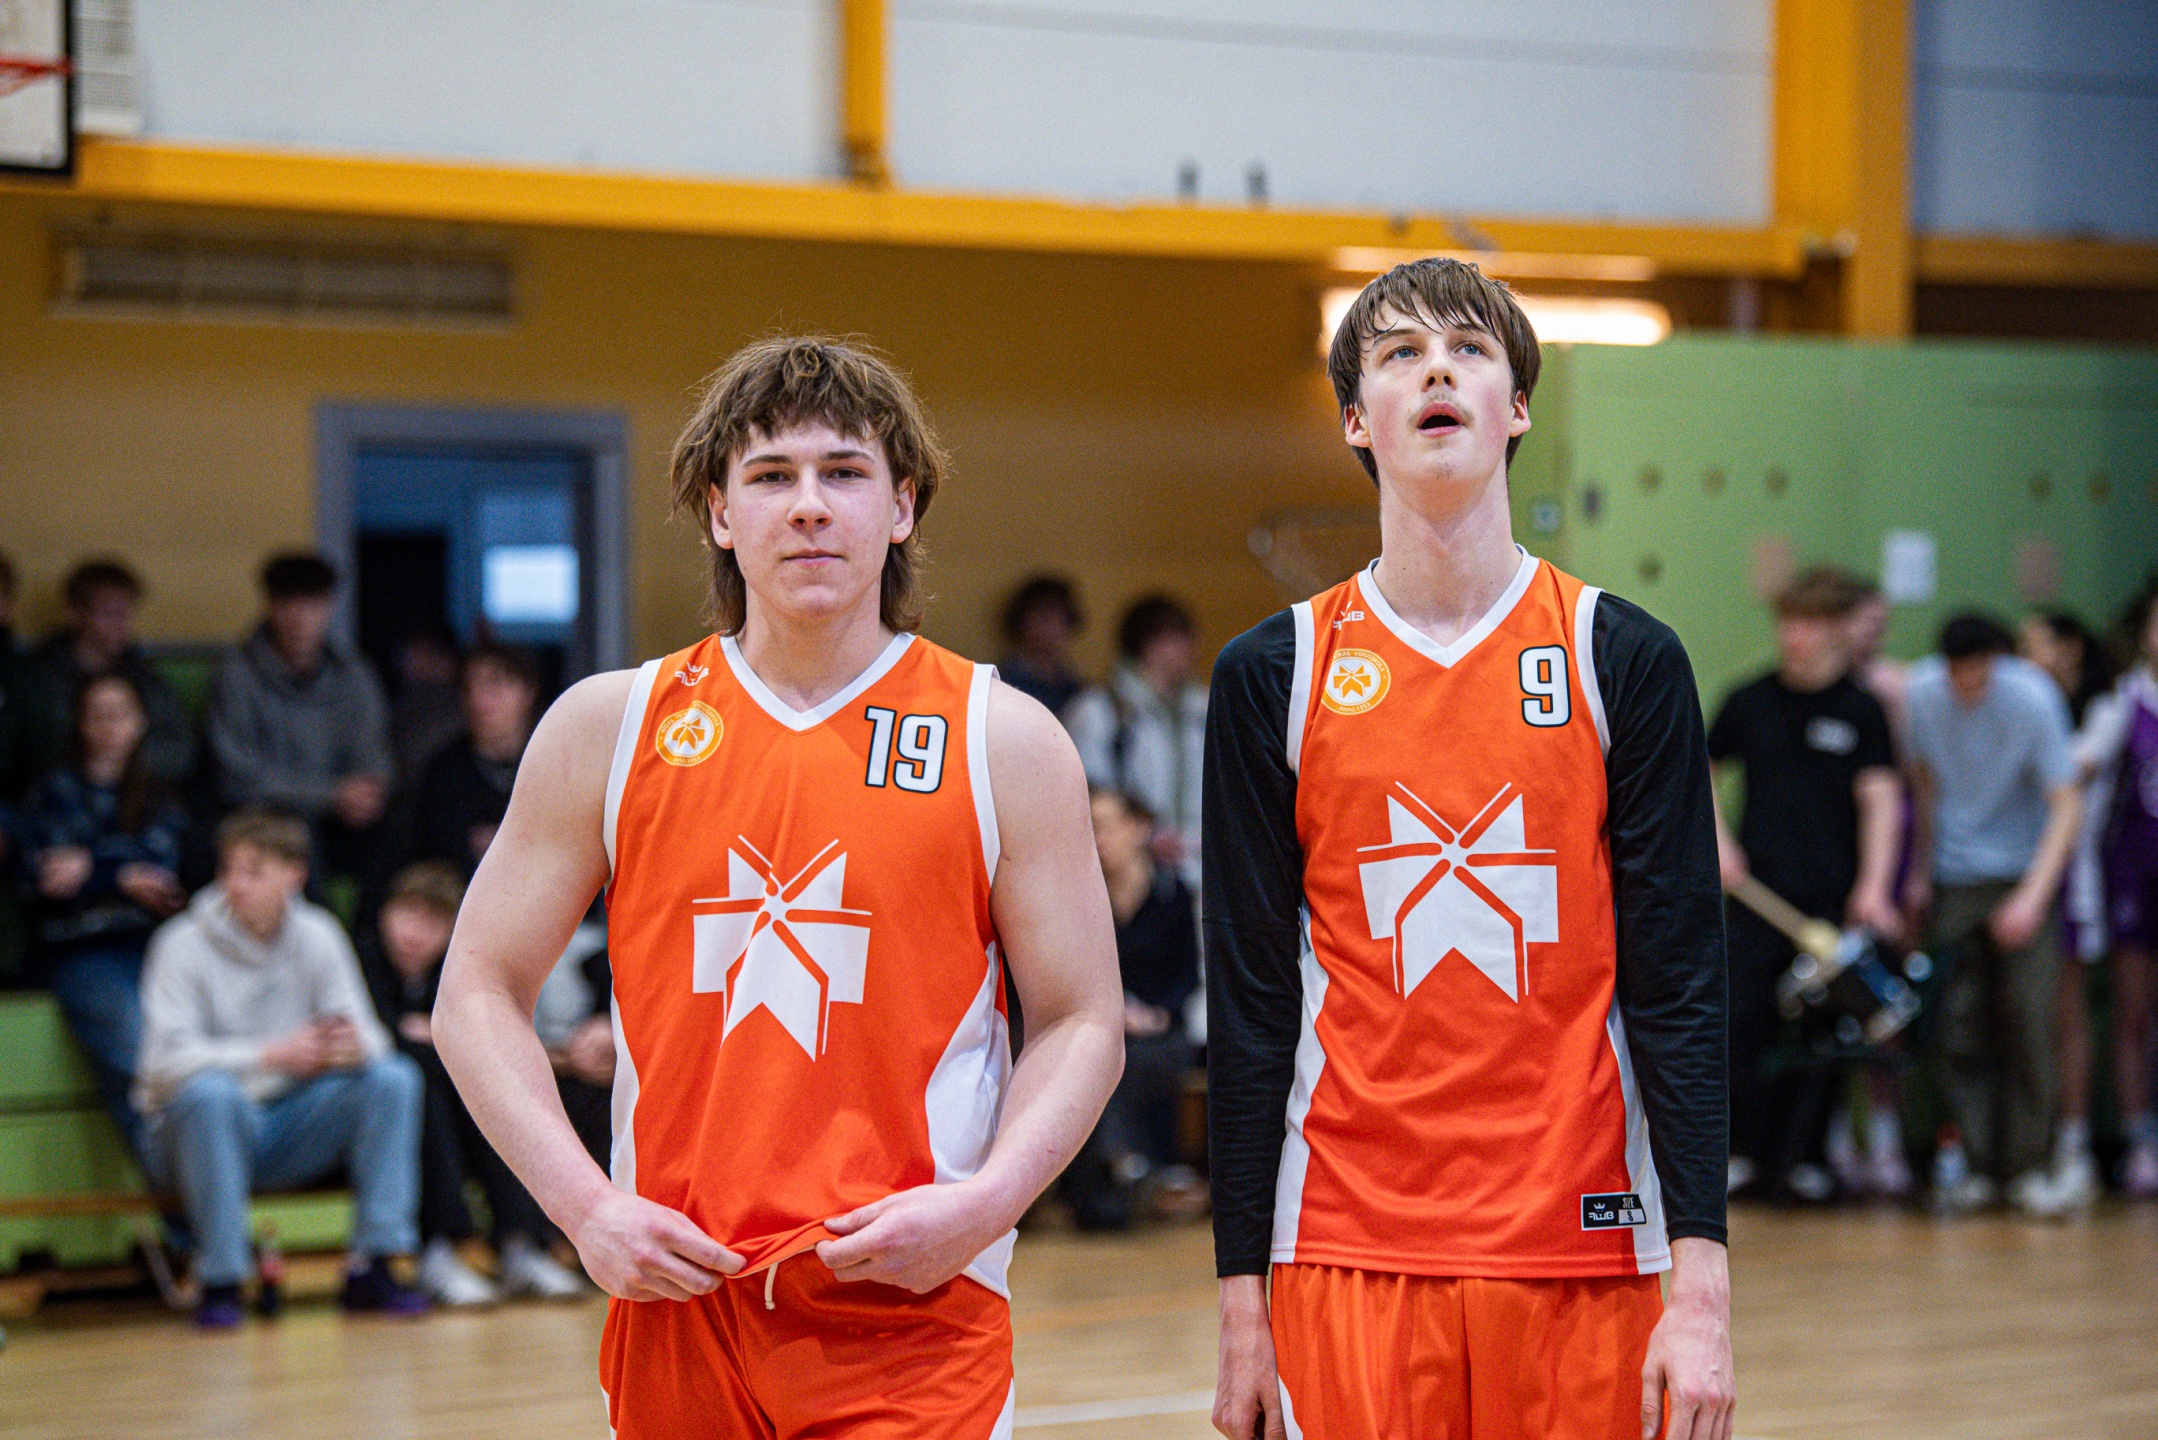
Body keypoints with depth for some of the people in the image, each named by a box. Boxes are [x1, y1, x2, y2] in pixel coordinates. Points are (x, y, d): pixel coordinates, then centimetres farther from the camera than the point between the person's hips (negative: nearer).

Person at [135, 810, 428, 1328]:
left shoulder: (317, 936, 4)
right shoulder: (183, 945, -8)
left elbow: (366, 1034, 1)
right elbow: (167, 1058, -19)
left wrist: (352, 1047, -25)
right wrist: (272, 1056, -29)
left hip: (289, 1138, 4)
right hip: (198, 1133, -4)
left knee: (393, 1078, -17)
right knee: (212, 1092, -37)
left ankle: (372, 1266, -17)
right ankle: (220, 1281, -26)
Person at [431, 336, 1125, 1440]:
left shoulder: (1005, 741, 2)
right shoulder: (609, 726, 5)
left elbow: (1080, 1021, 3)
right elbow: (479, 991, 7)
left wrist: (983, 1205, -13)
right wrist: (584, 1206, -6)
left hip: (914, 1306, -1)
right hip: (675, 1301, 2)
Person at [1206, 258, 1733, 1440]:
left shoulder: (1624, 661, 2)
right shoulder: (1272, 677, 3)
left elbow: (1678, 984, -1)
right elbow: (1247, 1002, 4)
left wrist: (1702, 1281, -8)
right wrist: (1242, 1300, 1)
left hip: (1581, 1251, 0)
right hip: (1348, 1250, 0)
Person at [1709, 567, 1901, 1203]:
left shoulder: (1861, 710, 0)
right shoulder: (1749, 701, 7)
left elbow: (1880, 799, -5)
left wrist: (1873, 885, -17)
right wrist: (1717, 840, 4)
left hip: (1832, 897, -1)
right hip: (1757, 890, 2)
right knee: (1742, 1019, -4)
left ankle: (1802, 1156, 12)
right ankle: (1743, 1150, 8)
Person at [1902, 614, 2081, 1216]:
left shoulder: (2033, 699, -16)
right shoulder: (1919, 691, -8)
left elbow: (2066, 804, -15)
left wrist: (2033, 896, -24)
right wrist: (1921, 870, 12)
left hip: (2024, 876, -2)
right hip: (1954, 880, 2)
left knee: (2027, 1020, -9)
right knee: (1957, 1028, -4)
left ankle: (2027, 1167, 1)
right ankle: (1975, 1166, 4)